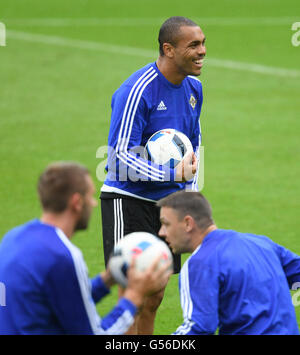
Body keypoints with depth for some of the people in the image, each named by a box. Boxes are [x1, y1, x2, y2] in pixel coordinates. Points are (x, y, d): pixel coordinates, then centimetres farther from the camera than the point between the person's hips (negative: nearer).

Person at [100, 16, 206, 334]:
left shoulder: (193, 87, 6)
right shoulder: (136, 92, -20)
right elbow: (121, 158, -21)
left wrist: (189, 190, 12)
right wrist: (174, 174, -25)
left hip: (166, 201, 8)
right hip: (128, 200, -8)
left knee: (154, 297, 10)